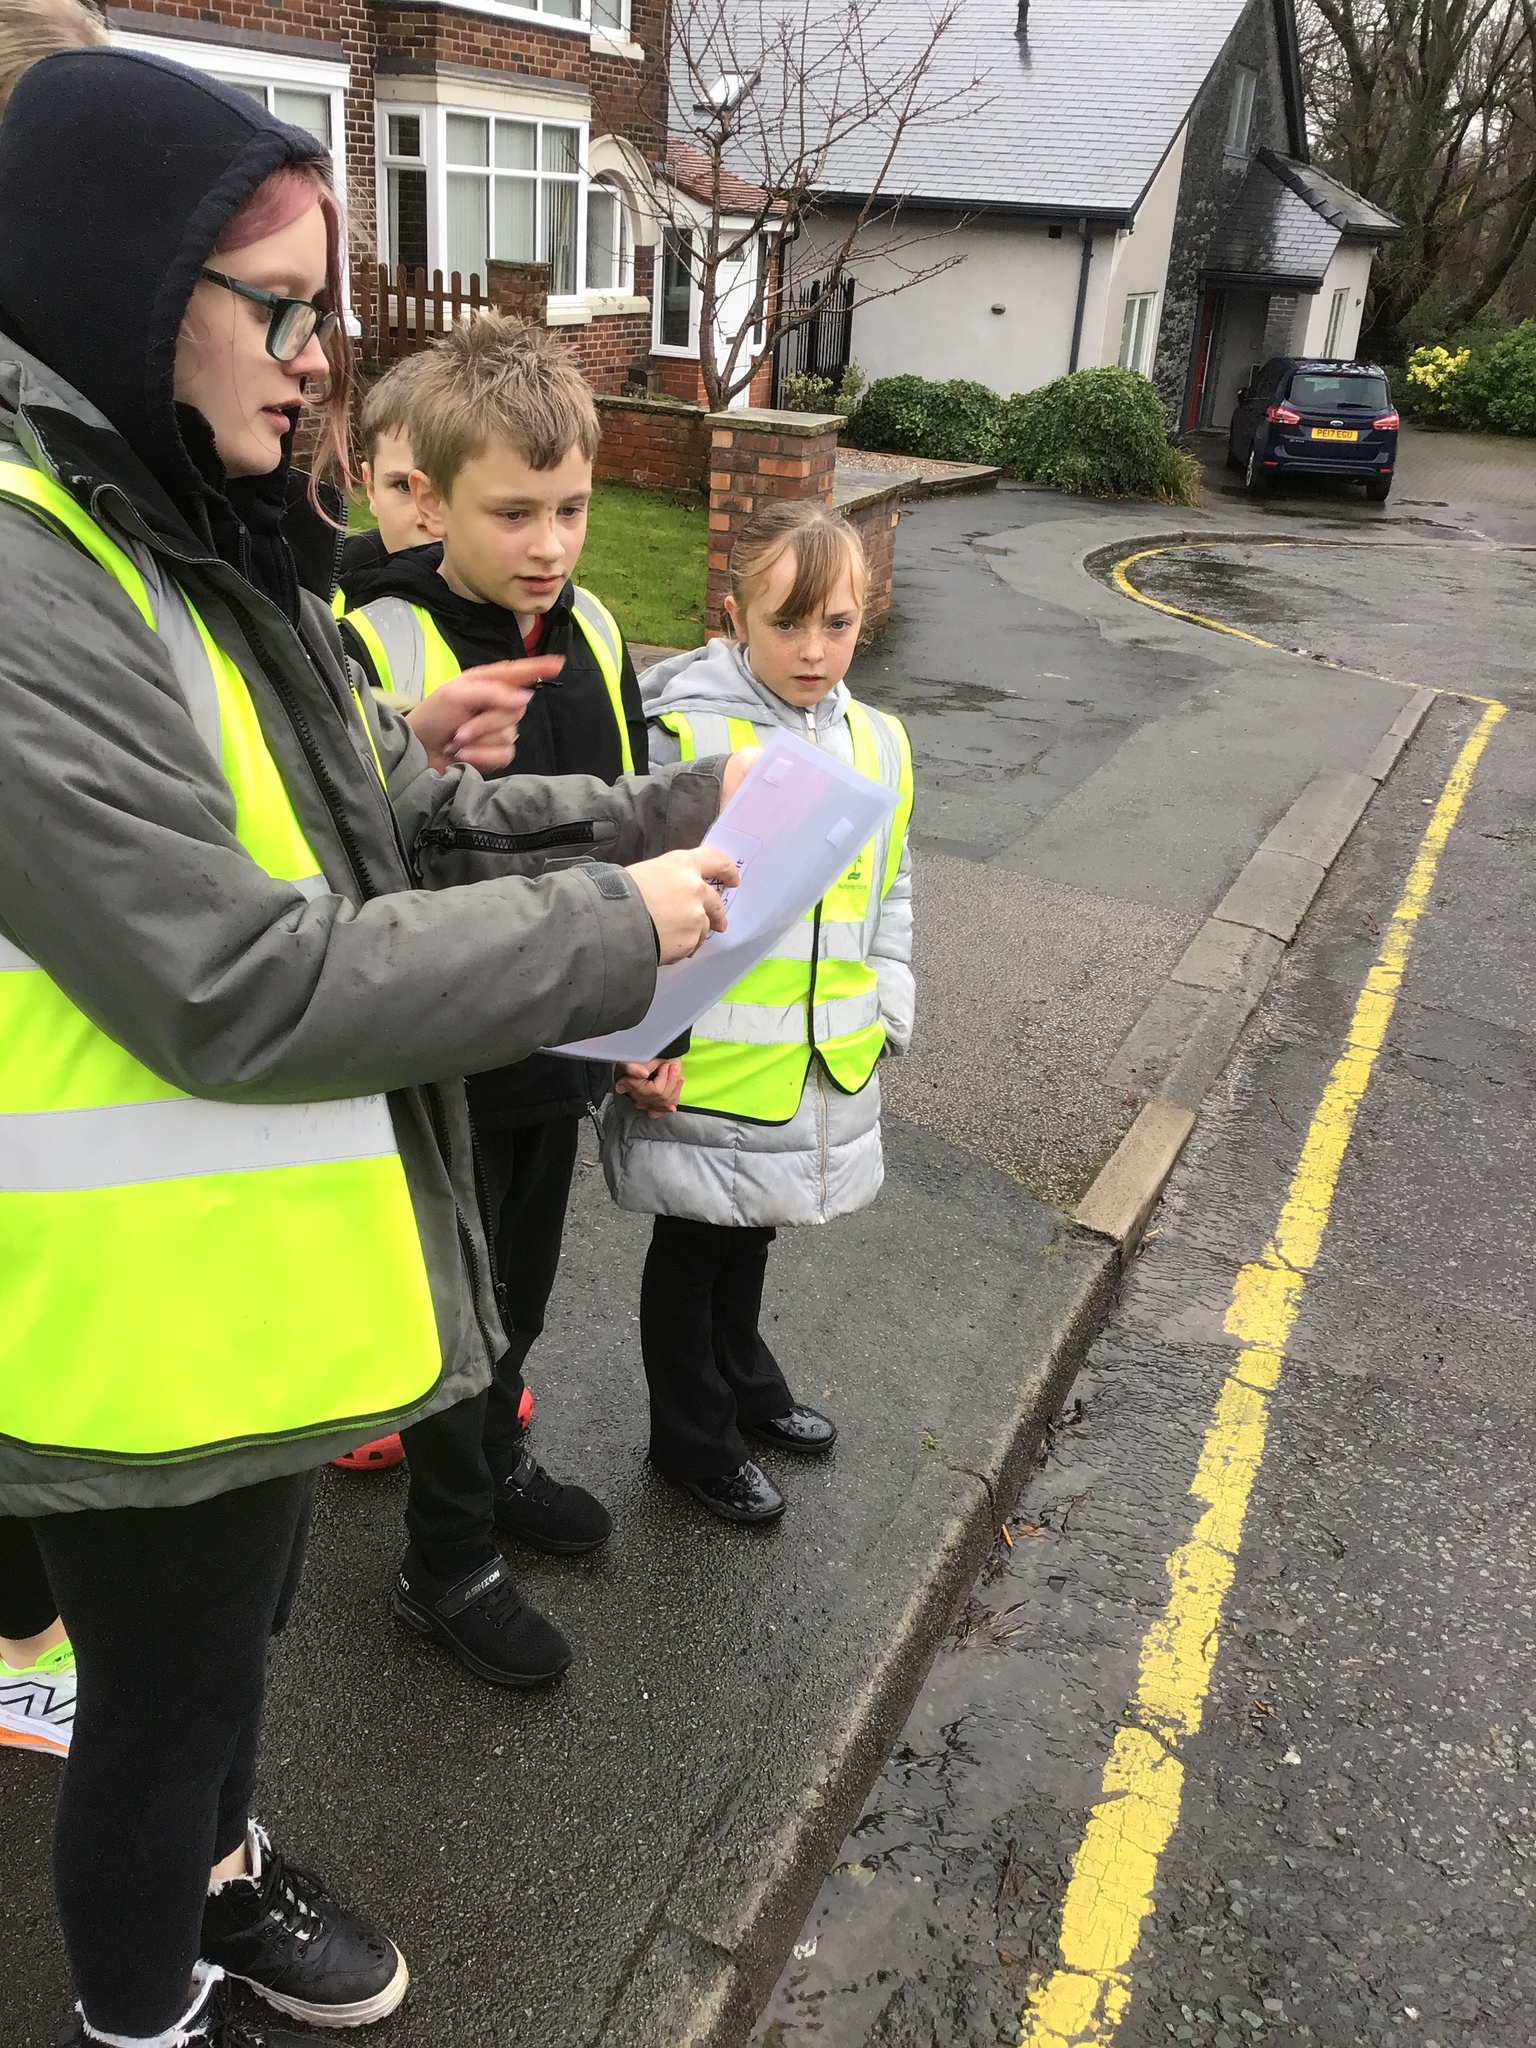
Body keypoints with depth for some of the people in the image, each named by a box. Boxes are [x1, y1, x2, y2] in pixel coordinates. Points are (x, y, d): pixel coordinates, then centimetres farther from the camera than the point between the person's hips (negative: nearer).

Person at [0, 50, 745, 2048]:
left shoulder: (183, 533, 6)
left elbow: (388, 813, 8)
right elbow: (247, 988, -28)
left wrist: (670, 810, -1)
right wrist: (614, 930, -20)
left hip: (267, 1272, 9)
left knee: (240, 1621, 29)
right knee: (164, 1689, 16)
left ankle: (216, 1871, 57)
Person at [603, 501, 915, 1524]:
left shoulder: (880, 744, 3)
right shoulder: (683, 736, -17)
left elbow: (890, 893, 14)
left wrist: (885, 1014, 10)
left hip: (826, 1071, 6)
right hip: (708, 1072, -6)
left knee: (751, 1232, 26)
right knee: (692, 1248, 14)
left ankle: (742, 1377, 50)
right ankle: (692, 1435, 35)